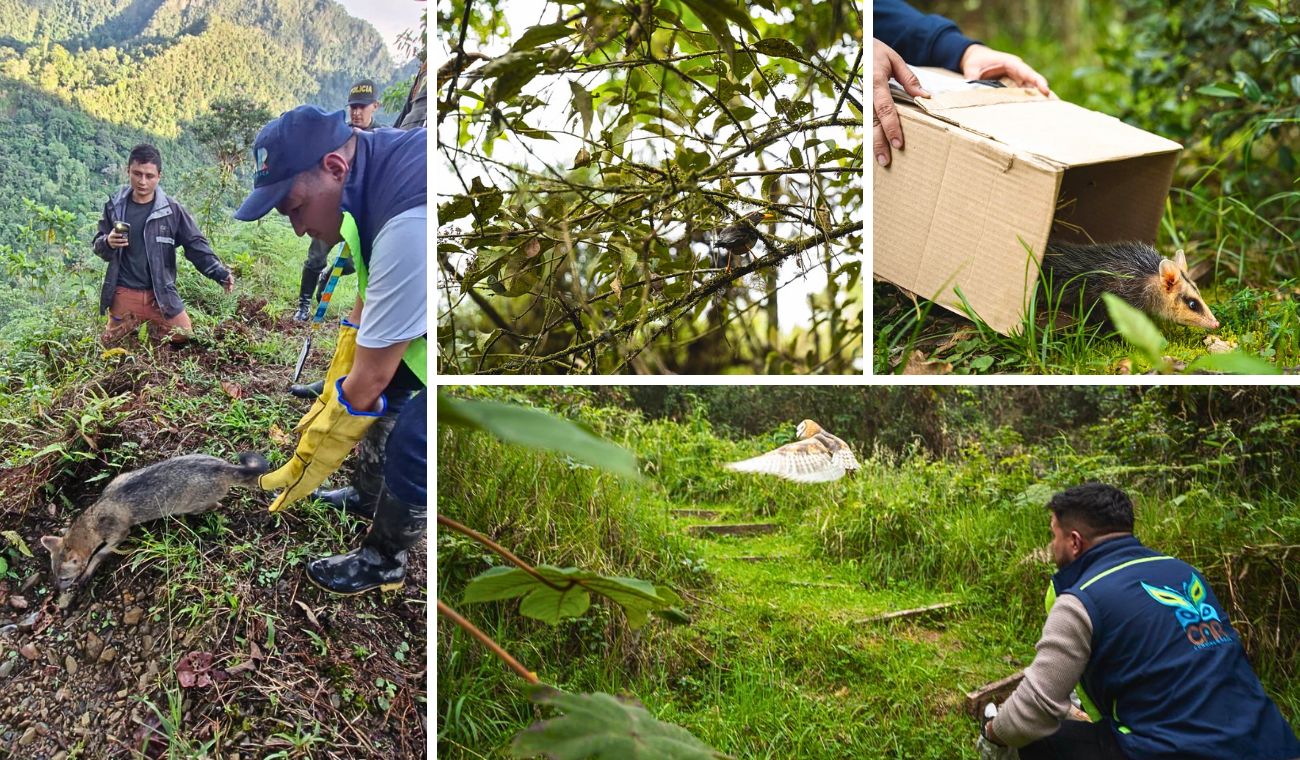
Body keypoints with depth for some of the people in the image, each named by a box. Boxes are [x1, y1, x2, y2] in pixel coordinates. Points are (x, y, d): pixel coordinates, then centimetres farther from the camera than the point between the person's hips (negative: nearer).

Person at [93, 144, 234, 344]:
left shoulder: (172, 209, -9)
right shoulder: (114, 206, -4)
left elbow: (196, 245, -8)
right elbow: (97, 246, 4)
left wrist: (220, 273, -22)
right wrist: (107, 243, -21)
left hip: (162, 294, -1)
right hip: (125, 294, 1)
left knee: (183, 338, 4)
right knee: (110, 346, 12)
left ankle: (154, 327, 32)